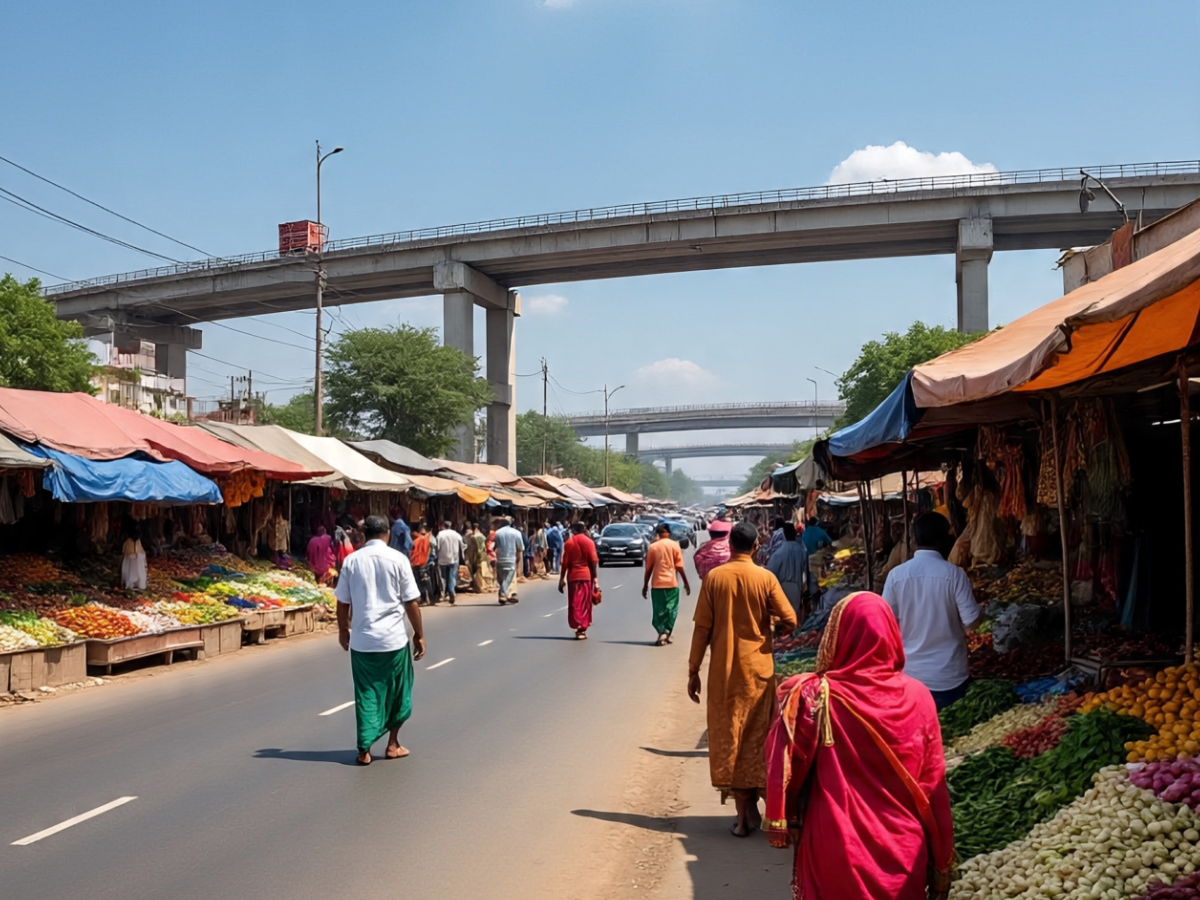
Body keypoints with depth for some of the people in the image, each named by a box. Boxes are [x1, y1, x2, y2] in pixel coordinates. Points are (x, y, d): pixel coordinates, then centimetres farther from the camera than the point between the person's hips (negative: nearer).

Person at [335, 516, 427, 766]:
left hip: (362, 639, 2)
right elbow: (411, 603, -6)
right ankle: (393, 744, 24)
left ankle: (364, 750, 8)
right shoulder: (398, 559, -6)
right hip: (393, 638, -1)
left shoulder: (352, 560, 0)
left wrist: (343, 630, 19)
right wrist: (419, 634, 4)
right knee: (396, 691, 15)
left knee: (366, 693, 9)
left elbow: (343, 603, 4)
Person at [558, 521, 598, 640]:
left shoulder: (569, 542, 1)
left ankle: (577, 627, 1)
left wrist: (562, 579, 4)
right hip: (586, 575, 0)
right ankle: (582, 629, 6)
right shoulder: (588, 542, -1)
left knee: (574, 603, 6)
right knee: (585, 603, 7)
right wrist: (595, 579, 0)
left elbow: (565, 562, -2)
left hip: (573, 576, 0)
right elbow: (594, 562, -5)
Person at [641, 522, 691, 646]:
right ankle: (666, 633, 8)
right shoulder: (675, 545, -2)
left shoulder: (653, 547, 0)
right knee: (671, 609, 11)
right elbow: (679, 567, -5)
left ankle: (662, 632, -5)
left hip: (657, 583, 0)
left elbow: (648, 569, 1)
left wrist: (645, 585, 9)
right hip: (672, 583, 0)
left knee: (659, 610, 8)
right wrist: (686, 583, 3)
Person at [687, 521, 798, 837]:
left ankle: (744, 813, 7)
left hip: (723, 670, 0)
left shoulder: (714, 578, -5)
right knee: (756, 737, 12)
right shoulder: (765, 578, -6)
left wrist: (693, 670, 3)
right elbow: (790, 622, -8)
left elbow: (702, 628, -5)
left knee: (728, 738, 7)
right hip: (757, 669, 0)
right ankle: (751, 806, 16)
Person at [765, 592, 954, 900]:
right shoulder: (917, 698, -7)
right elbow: (933, 788, -2)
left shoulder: (814, 697, -14)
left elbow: (787, 770, -13)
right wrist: (941, 862, 5)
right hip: (902, 854, 2)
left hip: (836, 854, -1)